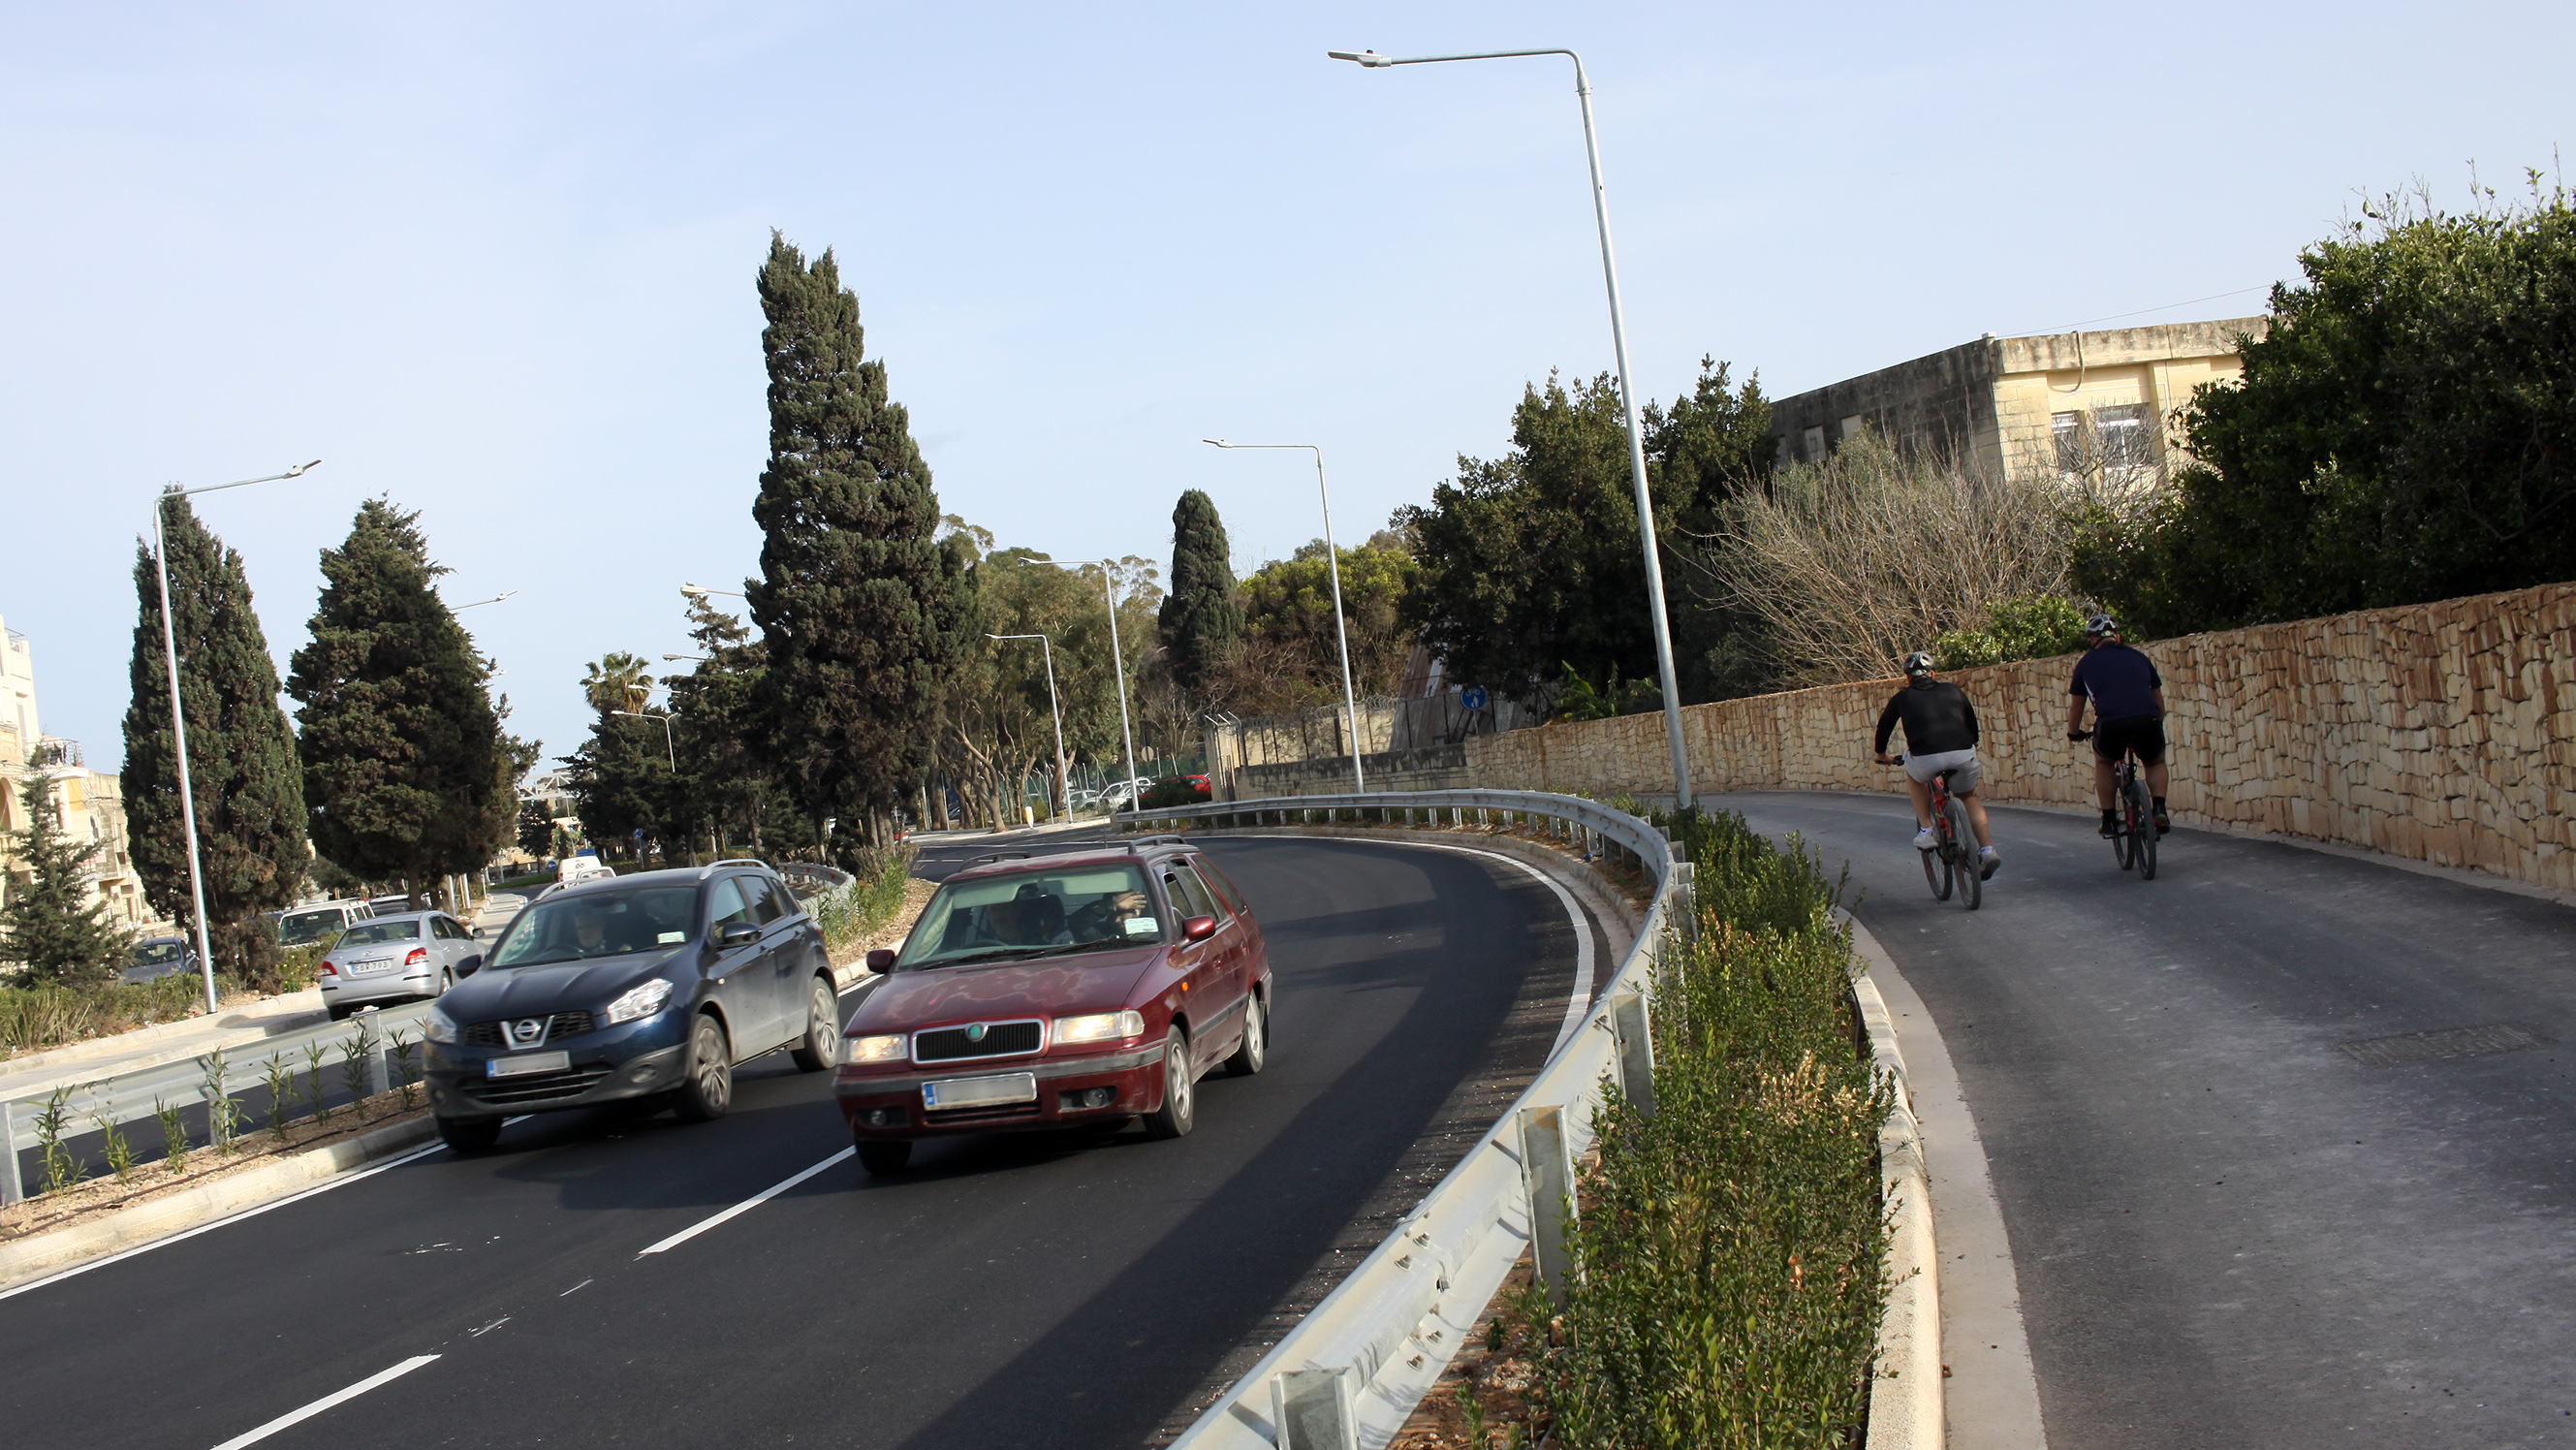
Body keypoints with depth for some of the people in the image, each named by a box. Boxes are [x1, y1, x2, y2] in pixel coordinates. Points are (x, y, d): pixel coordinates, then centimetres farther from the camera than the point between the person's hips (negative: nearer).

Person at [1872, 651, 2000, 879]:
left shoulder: (1903, 697, 21)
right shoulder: (1953, 690, 25)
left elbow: (1884, 726, 31)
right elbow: (1972, 721, 36)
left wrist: (1882, 755, 50)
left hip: (1926, 757, -2)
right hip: (1964, 754, 2)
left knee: (1914, 775, 33)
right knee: (1969, 797, 29)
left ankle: (1925, 830, 20)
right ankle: (1986, 849, 14)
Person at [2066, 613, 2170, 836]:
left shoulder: (2087, 662, 20)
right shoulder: (2138, 657, 26)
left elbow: (2076, 707, 30)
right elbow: (2158, 698, 36)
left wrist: (2073, 733, 49)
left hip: (2111, 725, -1)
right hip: (2148, 722, 2)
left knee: (2103, 762, 31)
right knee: (2156, 762, 32)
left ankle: (2109, 819, 23)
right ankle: (2159, 809, 9)